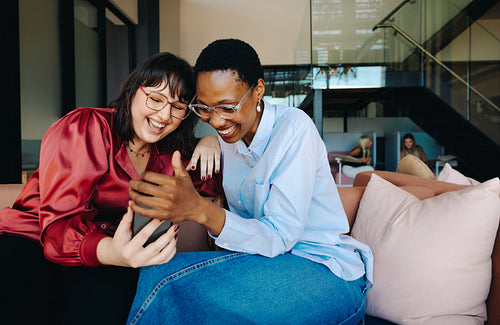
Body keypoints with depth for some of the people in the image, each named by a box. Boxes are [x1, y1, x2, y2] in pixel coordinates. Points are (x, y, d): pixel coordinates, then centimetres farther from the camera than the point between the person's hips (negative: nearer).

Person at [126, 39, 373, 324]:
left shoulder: (294, 129, -17)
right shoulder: (228, 133, 5)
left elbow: (280, 237, -23)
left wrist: (200, 209, -36)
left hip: (328, 276, -6)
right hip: (270, 258, 6)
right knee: (157, 272, -19)